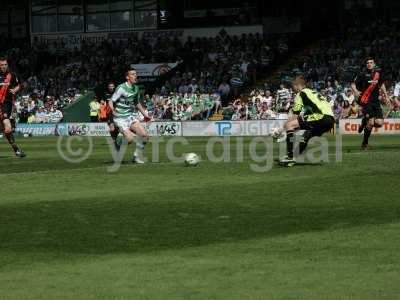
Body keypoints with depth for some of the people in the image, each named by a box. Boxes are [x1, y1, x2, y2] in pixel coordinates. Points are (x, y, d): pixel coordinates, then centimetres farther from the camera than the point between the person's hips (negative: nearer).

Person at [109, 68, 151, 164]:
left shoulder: (136, 88, 9)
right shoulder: (121, 88, -12)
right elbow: (111, 103, -11)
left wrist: (145, 114, 23)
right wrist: (114, 112, -29)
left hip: (132, 116, 7)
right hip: (121, 118, -7)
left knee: (144, 135, -9)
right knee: (129, 139, -22)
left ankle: (137, 157, 7)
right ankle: (118, 142, 13)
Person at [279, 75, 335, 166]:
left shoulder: (301, 94, 6)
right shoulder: (313, 92, 31)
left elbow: (295, 116, 1)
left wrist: (284, 125, 12)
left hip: (322, 117, -9)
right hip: (331, 120, 9)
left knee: (289, 125, -6)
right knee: (306, 134, 32)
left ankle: (290, 157, -12)